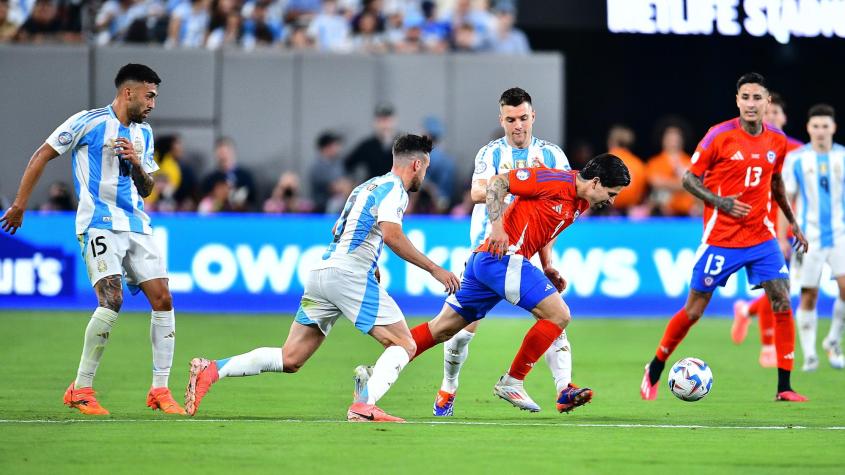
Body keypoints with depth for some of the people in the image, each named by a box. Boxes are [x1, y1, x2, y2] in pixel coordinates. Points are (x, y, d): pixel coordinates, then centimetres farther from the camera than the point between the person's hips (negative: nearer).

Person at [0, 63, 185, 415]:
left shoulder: (143, 133, 16)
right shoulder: (88, 122, -4)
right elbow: (42, 155, 0)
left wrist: (137, 165, 0)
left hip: (137, 225, 7)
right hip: (99, 224, -7)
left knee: (162, 300, -2)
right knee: (112, 300, -21)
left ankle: (159, 390, 8)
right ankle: (80, 390, -10)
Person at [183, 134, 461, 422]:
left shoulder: (367, 186, 26)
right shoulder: (394, 188, -2)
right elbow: (391, 235, -18)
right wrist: (434, 269, -14)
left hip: (321, 271, 8)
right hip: (349, 275, -8)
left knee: (289, 360, 6)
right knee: (404, 345, -6)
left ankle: (211, 369, -6)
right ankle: (364, 406, -25)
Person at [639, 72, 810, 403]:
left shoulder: (777, 141, 4)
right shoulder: (720, 136, -10)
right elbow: (689, 178, -4)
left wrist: (792, 222, 21)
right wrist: (719, 202, -19)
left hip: (761, 236, 4)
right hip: (721, 237, -4)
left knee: (782, 303, -9)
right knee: (694, 310, 0)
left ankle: (784, 387, -4)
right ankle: (653, 372, 20)